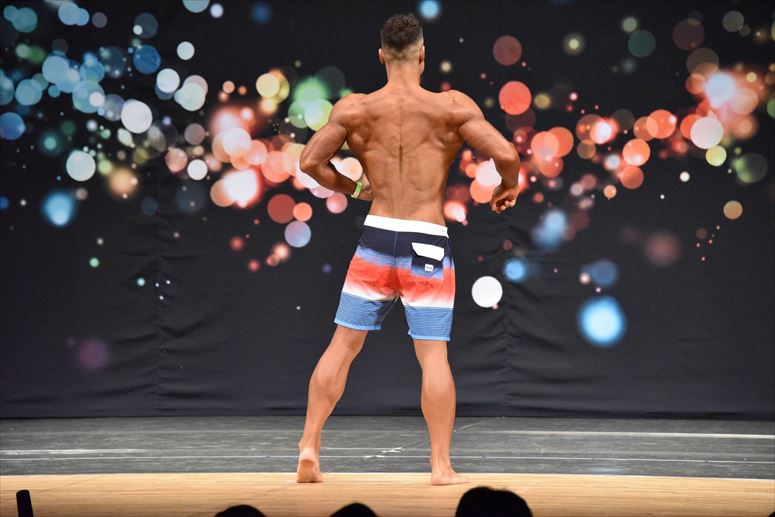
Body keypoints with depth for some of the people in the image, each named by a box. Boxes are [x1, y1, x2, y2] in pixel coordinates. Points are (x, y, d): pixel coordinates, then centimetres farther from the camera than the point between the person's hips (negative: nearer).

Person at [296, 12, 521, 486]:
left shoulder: (354, 108, 0)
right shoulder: (452, 107, -5)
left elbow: (310, 161, 3)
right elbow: (506, 154, -9)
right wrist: (508, 188, 12)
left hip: (376, 237, 2)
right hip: (428, 242, -2)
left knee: (342, 346, 9)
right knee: (433, 354, 1)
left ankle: (309, 448, 7)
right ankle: (442, 465, 1)